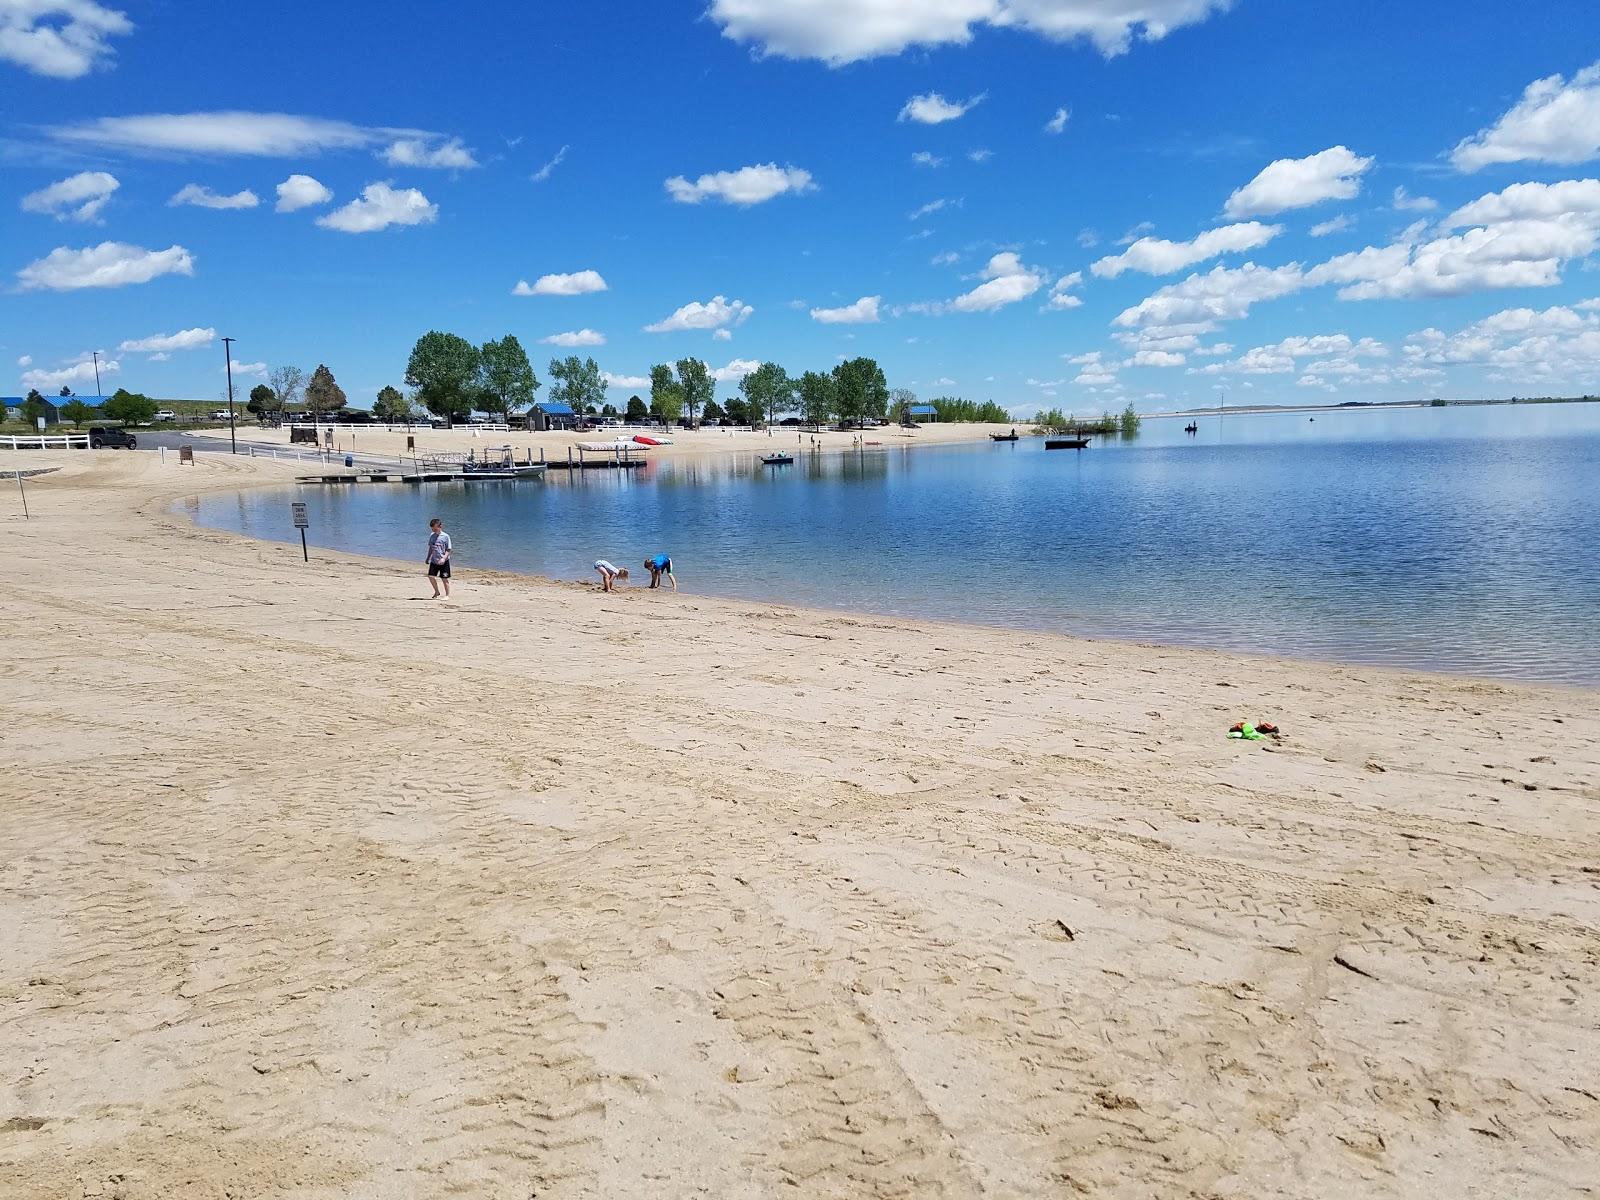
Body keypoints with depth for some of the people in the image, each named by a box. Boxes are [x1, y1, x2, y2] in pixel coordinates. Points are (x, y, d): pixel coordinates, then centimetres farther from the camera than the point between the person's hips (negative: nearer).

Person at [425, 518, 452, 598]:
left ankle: (447, 595, 13)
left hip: (444, 561, -5)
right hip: (434, 561, 5)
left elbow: (448, 550, -10)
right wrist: (428, 558, 15)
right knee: (431, 576, -1)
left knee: (444, 579, 1)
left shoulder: (445, 536, -10)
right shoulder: (432, 535, 6)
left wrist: (444, 558, -22)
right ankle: (437, 592, 18)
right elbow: (430, 548, 17)